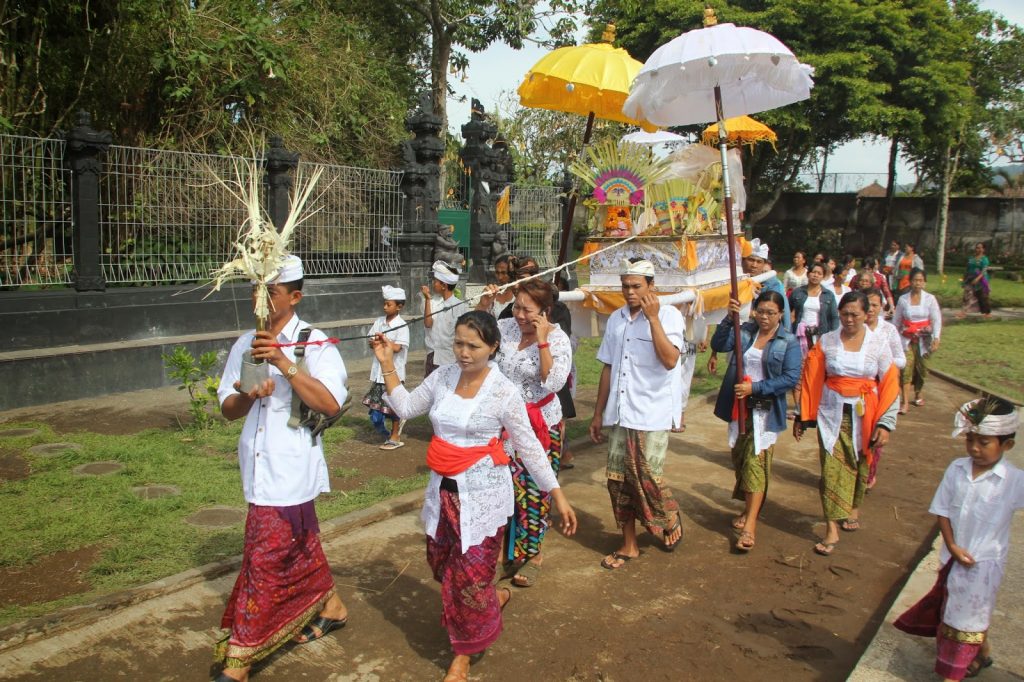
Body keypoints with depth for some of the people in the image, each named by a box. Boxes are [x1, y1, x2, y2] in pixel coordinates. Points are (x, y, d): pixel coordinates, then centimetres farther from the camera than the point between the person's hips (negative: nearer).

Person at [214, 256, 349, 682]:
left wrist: (284, 364, -26)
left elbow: (331, 404, -22)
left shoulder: (314, 344, -10)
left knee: (266, 558, -4)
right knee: (300, 546, 21)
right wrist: (246, 396, -15)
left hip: (290, 468, -6)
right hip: (259, 466, 6)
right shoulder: (245, 345, 8)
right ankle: (330, 607, 42)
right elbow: (227, 409, 8)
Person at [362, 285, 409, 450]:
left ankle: (395, 437, 18)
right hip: (379, 370, 6)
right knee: (376, 404, 10)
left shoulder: (401, 326, -11)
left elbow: (396, 348, -18)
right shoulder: (379, 321, 6)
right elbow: (371, 343, 9)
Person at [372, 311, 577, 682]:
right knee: (441, 563, 17)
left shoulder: (504, 392, -15)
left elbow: (529, 447, -8)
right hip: (444, 488, 6)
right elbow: (406, 408, 10)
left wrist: (557, 495, -8)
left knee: (469, 574, 1)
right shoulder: (443, 376, -1)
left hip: (482, 493, -5)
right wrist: (387, 364, 3)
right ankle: (494, 598, 47)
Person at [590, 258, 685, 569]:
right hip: (619, 415, 5)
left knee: (648, 479, -3)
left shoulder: (669, 315, -6)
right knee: (618, 480, 8)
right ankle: (628, 545, 23)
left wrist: (653, 318, -22)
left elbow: (670, 360, -22)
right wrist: (598, 413, 14)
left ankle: (672, 524, 28)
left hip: (651, 416, -5)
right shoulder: (616, 319, 10)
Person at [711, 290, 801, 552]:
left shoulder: (789, 342, -5)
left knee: (755, 462, -10)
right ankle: (749, 509, 33)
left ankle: (750, 526, -8)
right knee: (739, 459, 14)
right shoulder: (744, 331, 3)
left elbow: (791, 379, -12)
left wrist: (755, 387, -19)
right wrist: (729, 318, -24)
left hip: (766, 410, -4)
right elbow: (718, 345, -10)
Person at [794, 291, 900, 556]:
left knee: (860, 465, 13)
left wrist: (885, 424, -8)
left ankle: (852, 509, 40)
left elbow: (890, 385, -2)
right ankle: (832, 529, -1)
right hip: (832, 414, 0)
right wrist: (802, 415, 3)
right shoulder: (826, 342, -2)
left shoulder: (878, 344, -3)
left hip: (864, 415, 1)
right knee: (831, 467, -5)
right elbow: (810, 380, 2)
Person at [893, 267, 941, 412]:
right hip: (907, 339, 0)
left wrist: (936, 338, -15)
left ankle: (919, 394, 34)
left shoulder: (929, 299, -4)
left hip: (923, 339, 0)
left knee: (920, 368, 10)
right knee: (906, 368, -10)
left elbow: (937, 320, -6)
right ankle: (905, 402, -12)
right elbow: (896, 321, 8)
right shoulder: (903, 299, 1)